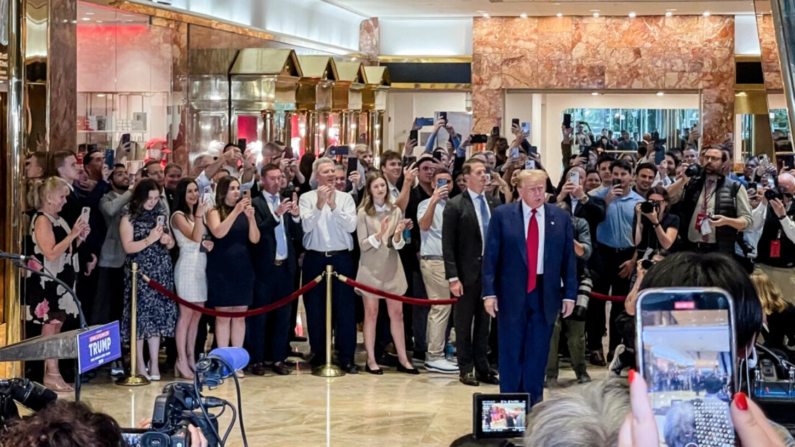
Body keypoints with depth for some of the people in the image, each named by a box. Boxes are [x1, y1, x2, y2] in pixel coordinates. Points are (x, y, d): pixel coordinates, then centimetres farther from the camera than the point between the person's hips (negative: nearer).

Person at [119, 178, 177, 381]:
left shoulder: (160, 215, 11)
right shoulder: (129, 218, -2)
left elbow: (170, 245, 17)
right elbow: (128, 247, -10)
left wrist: (167, 240, -6)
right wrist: (149, 239, -20)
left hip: (160, 273, 4)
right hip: (139, 273, -4)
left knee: (157, 316, 1)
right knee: (140, 317, -3)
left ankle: (154, 365, 1)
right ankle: (140, 366, 2)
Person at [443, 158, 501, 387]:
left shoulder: (494, 204, 7)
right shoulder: (455, 206, -6)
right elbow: (448, 245, -8)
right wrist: (453, 277, -14)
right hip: (467, 273, -4)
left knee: (484, 323, 10)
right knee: (464, 323, 5)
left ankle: (482, 367, 17)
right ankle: (466, 369, 13)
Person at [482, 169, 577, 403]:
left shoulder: (561, 217, 4)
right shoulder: (502, 215, -1)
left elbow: (569, 258, 5)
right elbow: (491, 256, -2)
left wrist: (569, 294, 1)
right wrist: (489, 292, -8)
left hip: (546, 294, 2)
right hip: (511, 293, -1)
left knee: (538, 351, 7)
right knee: (511, 351, 5)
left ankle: (534, 404, 15)